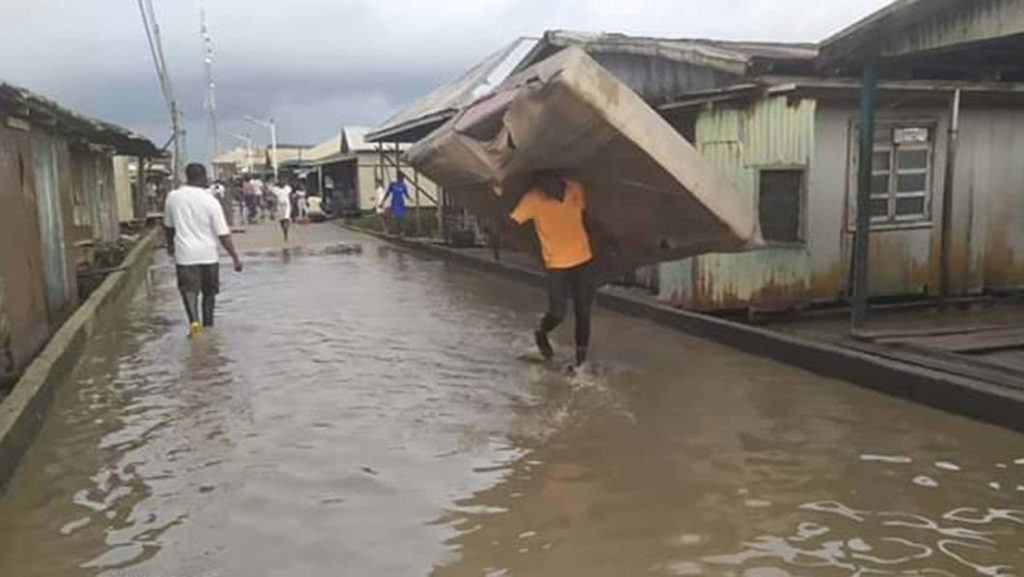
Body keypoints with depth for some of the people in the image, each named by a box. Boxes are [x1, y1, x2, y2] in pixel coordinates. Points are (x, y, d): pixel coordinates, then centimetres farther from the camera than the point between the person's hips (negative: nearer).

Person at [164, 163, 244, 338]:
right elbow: (223, 234, -11)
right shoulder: (210, 201, -9)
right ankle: (208, 325, 25)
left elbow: (168, 226, 14)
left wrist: (170, 245, 31)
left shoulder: (173, 197, 0)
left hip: (185, 253, 1)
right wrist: (235, 258, -6)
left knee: (189, 289, 1)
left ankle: (194, 320, -23)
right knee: (209, 292, 15)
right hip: (208, 254, 0)